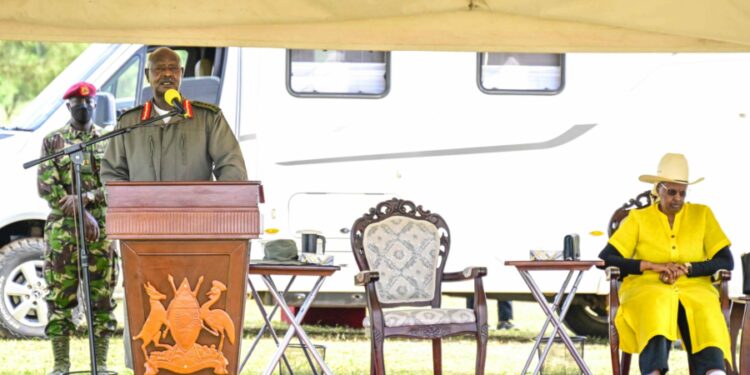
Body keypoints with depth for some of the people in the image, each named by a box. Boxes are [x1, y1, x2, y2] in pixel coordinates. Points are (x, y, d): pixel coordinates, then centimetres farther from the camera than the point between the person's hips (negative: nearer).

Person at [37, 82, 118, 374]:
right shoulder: (53, 141, 7)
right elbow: (46, 186, -3)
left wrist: (85, 198, -16)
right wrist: (82, 215, -12)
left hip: (102, 230, 1)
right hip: (62, 230, -1)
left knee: (102, 299, 1)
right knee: (60, 299, -1)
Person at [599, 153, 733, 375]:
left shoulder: (702, 215, 17)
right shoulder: (638, 219, 14)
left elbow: (726, 261, 9)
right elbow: (605, 259, 4)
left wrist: (686, 268, -8)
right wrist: (652, 265, -8)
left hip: (694, 288, 1)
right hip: (647, 287, -1)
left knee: (705, 314, -36)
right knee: (655, 306, -39)